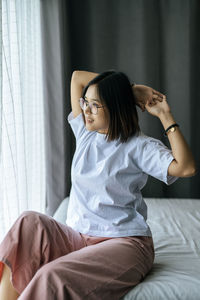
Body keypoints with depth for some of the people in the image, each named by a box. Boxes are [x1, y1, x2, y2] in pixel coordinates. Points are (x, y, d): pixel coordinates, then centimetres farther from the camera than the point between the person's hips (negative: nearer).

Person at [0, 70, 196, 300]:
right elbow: (77, 77, 15)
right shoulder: (85, 132, 11)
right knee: (29, 222, -25)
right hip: (77, 238, 6)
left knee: (54, 275, -31)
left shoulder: (138, 146, -5)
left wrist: (165, 117, -14)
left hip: (124, 242, -5)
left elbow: (186, 168, -21)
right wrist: (131, 89, 8)